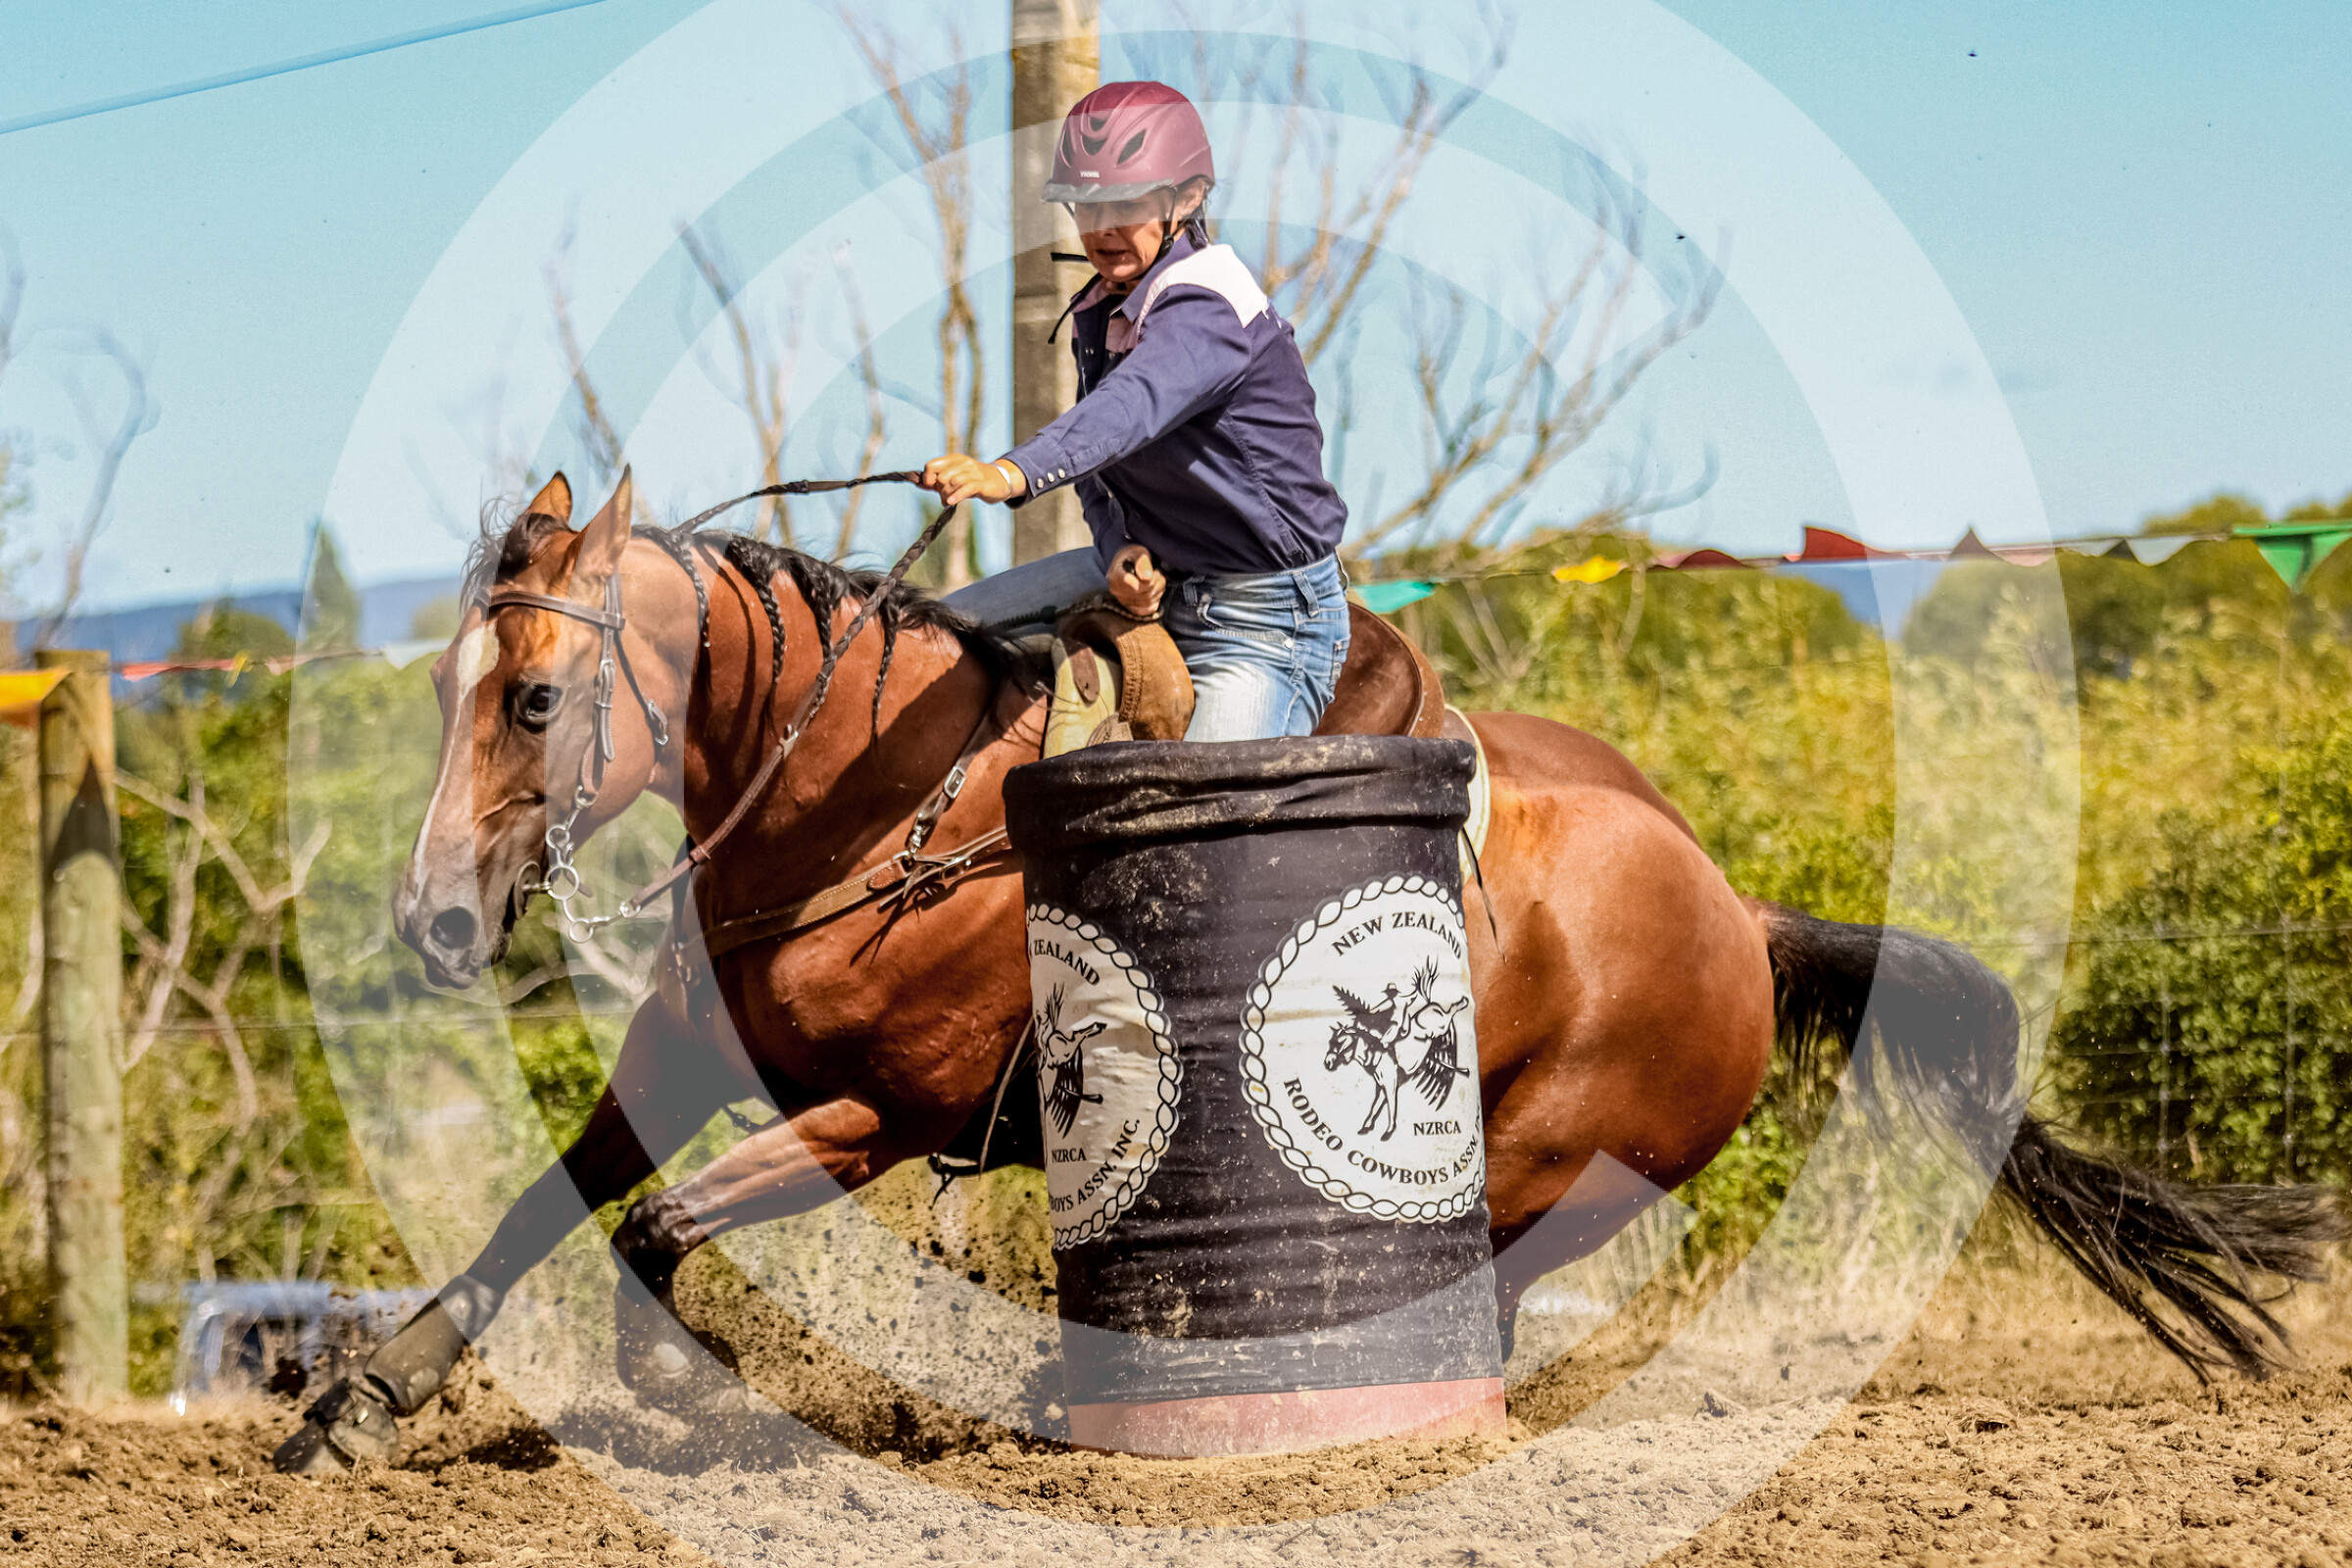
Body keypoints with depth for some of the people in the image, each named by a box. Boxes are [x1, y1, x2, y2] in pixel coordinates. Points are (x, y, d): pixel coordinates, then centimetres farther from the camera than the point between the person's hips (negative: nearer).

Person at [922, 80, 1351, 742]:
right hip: (1154, 576, 9)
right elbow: (1098, 465, 7)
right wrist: (1122, 551, -17)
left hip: (1264, 614, -9)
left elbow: (1134, 406, -44)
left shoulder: (1210, 308, -25)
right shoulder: (1099, 310, 4)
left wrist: (1011, 475, -61)